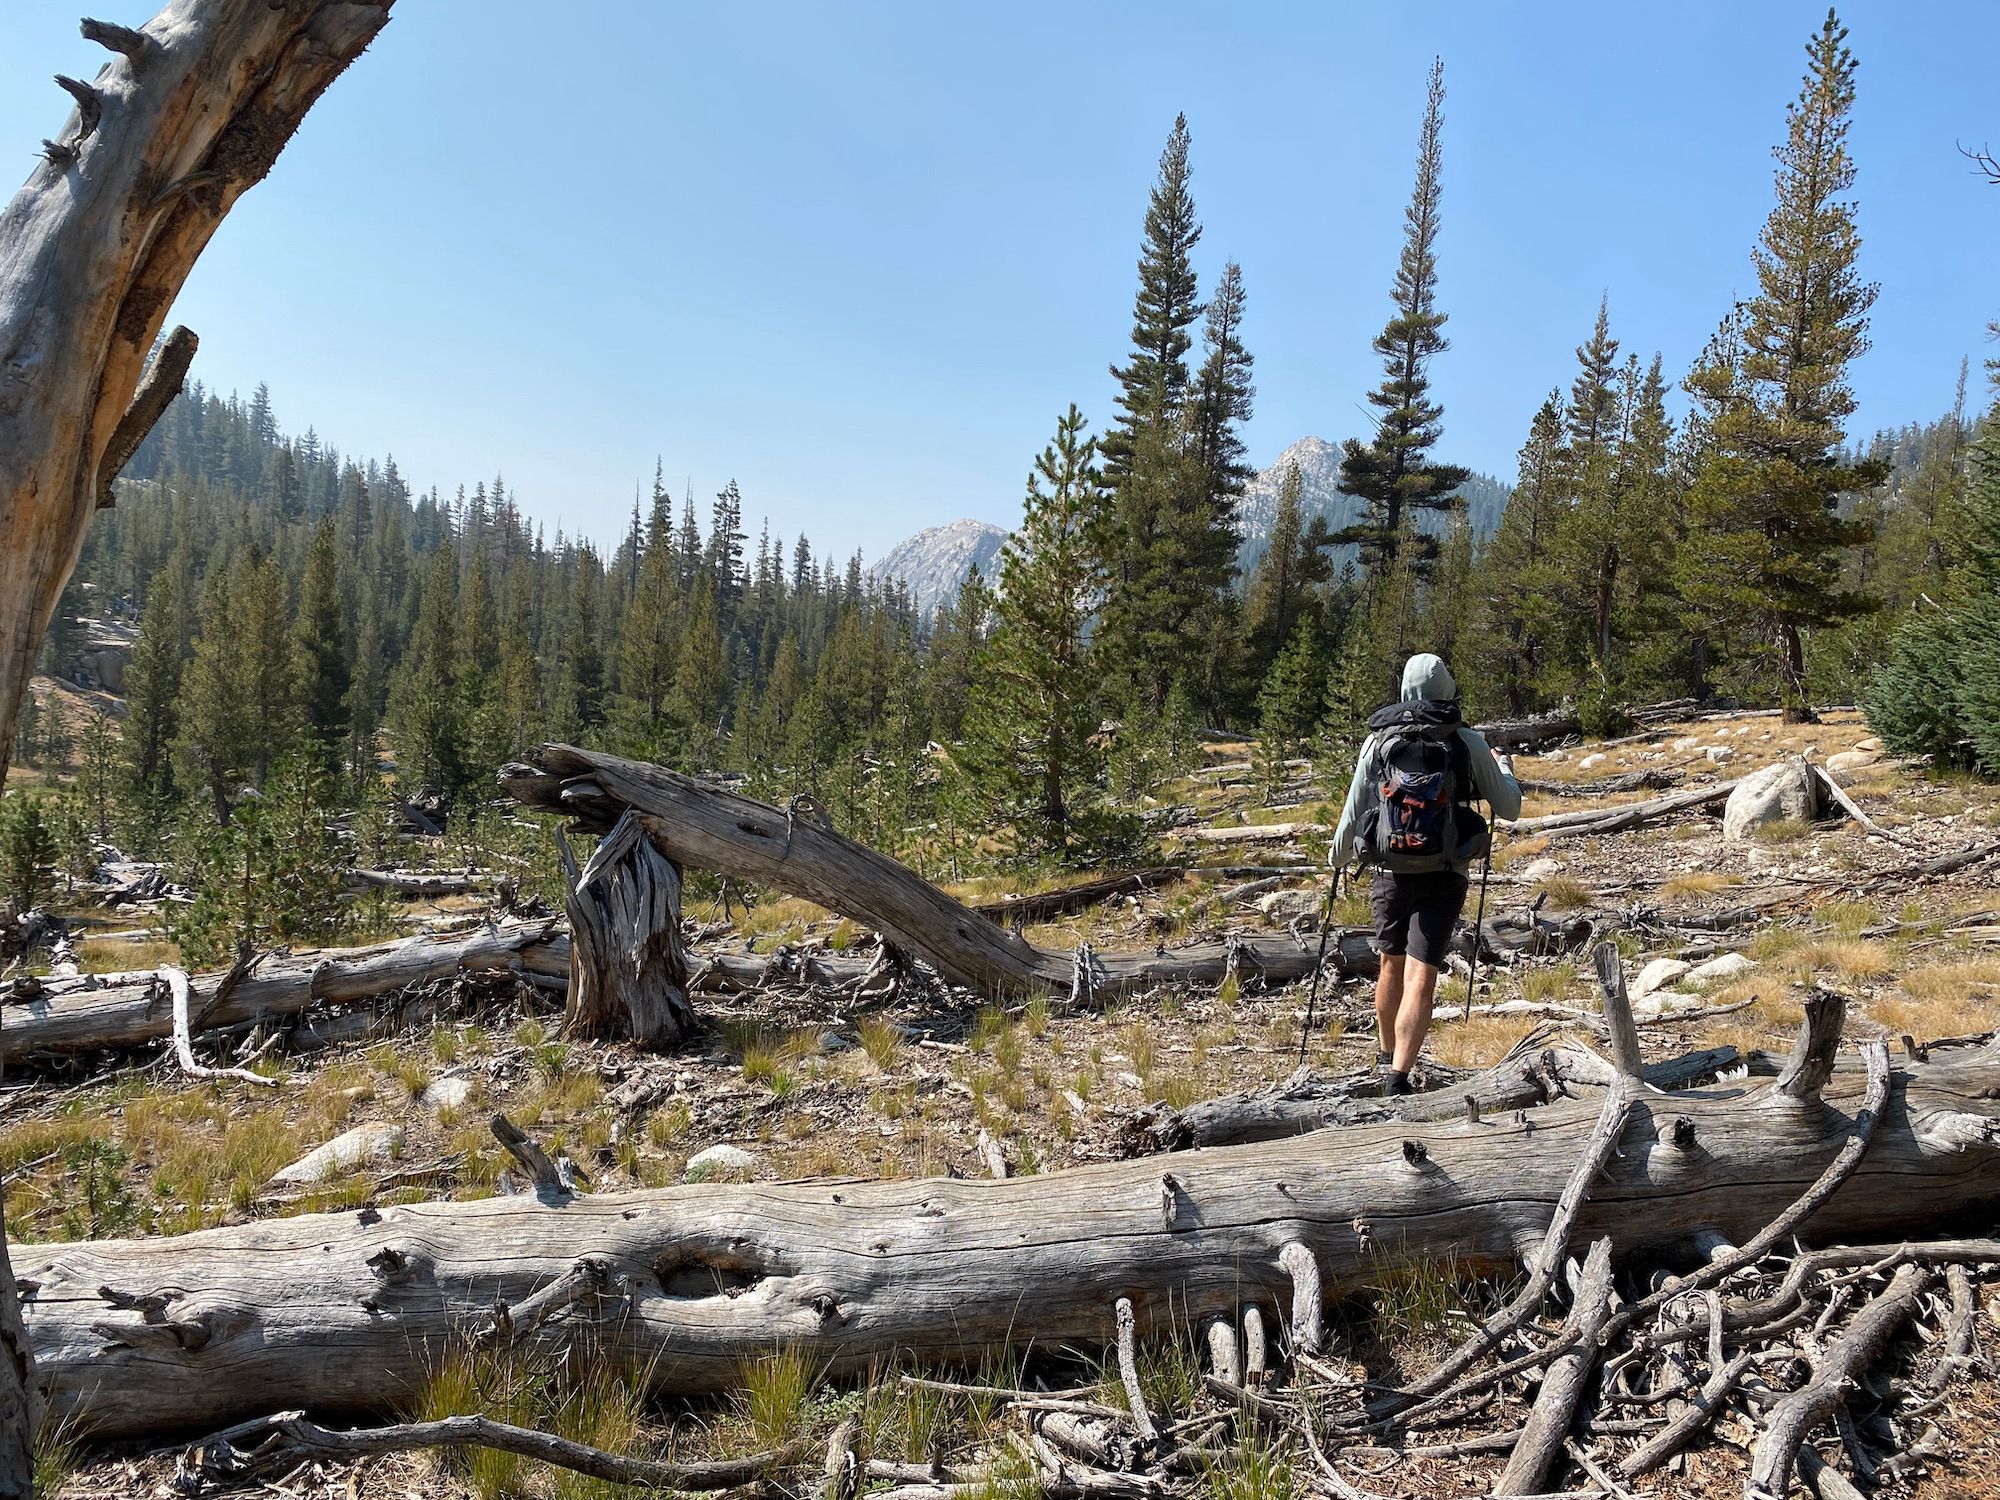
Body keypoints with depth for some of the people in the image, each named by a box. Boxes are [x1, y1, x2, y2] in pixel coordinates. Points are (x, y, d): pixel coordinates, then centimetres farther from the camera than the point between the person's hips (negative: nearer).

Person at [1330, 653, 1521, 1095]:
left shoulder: (1379, 740, 2)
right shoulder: (1469, 742, -2)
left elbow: (1353, 813, 6)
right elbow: (1509, 809, 6)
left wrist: (1337, 857, 25)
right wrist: (1505, 769, 27)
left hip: (1391, 873, 2)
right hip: (1444, 877, -2)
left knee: (1391, 964, 21)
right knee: (1420, 977, -5)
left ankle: (1386, 1055, 41)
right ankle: (1398, 1077, -16)